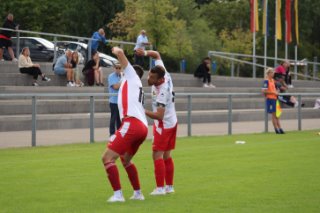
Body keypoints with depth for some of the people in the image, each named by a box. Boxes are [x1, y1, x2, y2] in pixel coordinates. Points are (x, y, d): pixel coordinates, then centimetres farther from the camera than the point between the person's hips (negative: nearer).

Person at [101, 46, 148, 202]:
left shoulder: (132, 76, 12)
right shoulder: (136, 87, 31)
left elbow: (120, 53, 6)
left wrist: (117, 51, 25)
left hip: (131, 124, -9)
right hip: (142, 126, 9)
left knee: (107, 157, -10)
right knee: (125, 159, 29)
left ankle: (118, 194, -16)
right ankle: (138, 193, 28)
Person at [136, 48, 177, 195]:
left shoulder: (161, 92, -30)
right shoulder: (164, 75, -8)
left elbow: (159, 115, -31)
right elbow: (157, 55, 8)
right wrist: (145, 53, -7)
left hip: (164, 124, -9)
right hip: (172, 122, 9)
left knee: (157, 155, -7)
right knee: (166, 155, 12)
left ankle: (160, 188, -8)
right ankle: (169, 186, 15)